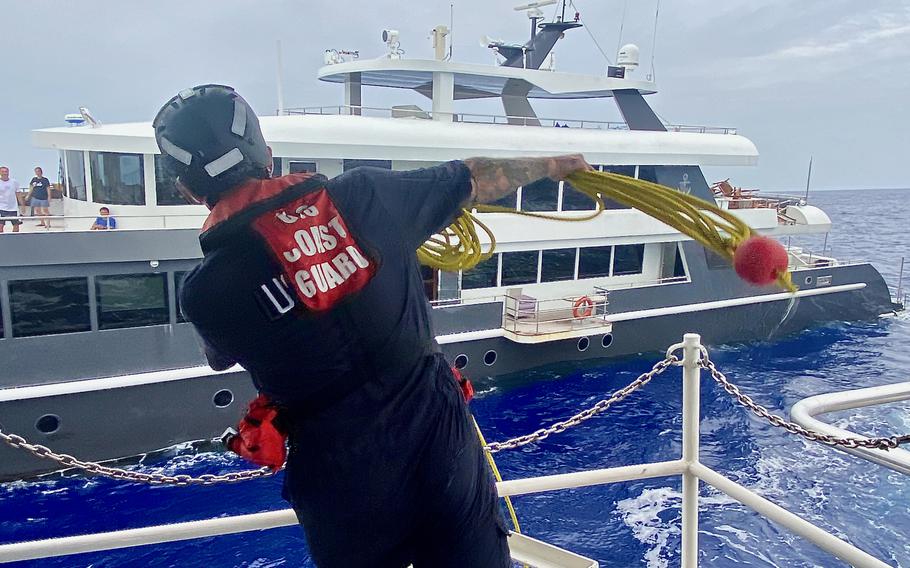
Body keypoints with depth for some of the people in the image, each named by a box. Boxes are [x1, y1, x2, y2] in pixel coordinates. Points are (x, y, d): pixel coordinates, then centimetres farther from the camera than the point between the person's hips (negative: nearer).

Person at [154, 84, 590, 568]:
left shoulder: (205, 291, -12)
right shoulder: (360, 195, -8)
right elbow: (476, 179, 6)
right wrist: (552, 164, 25)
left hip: (344, 483, -1)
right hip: (442, 435, 1)